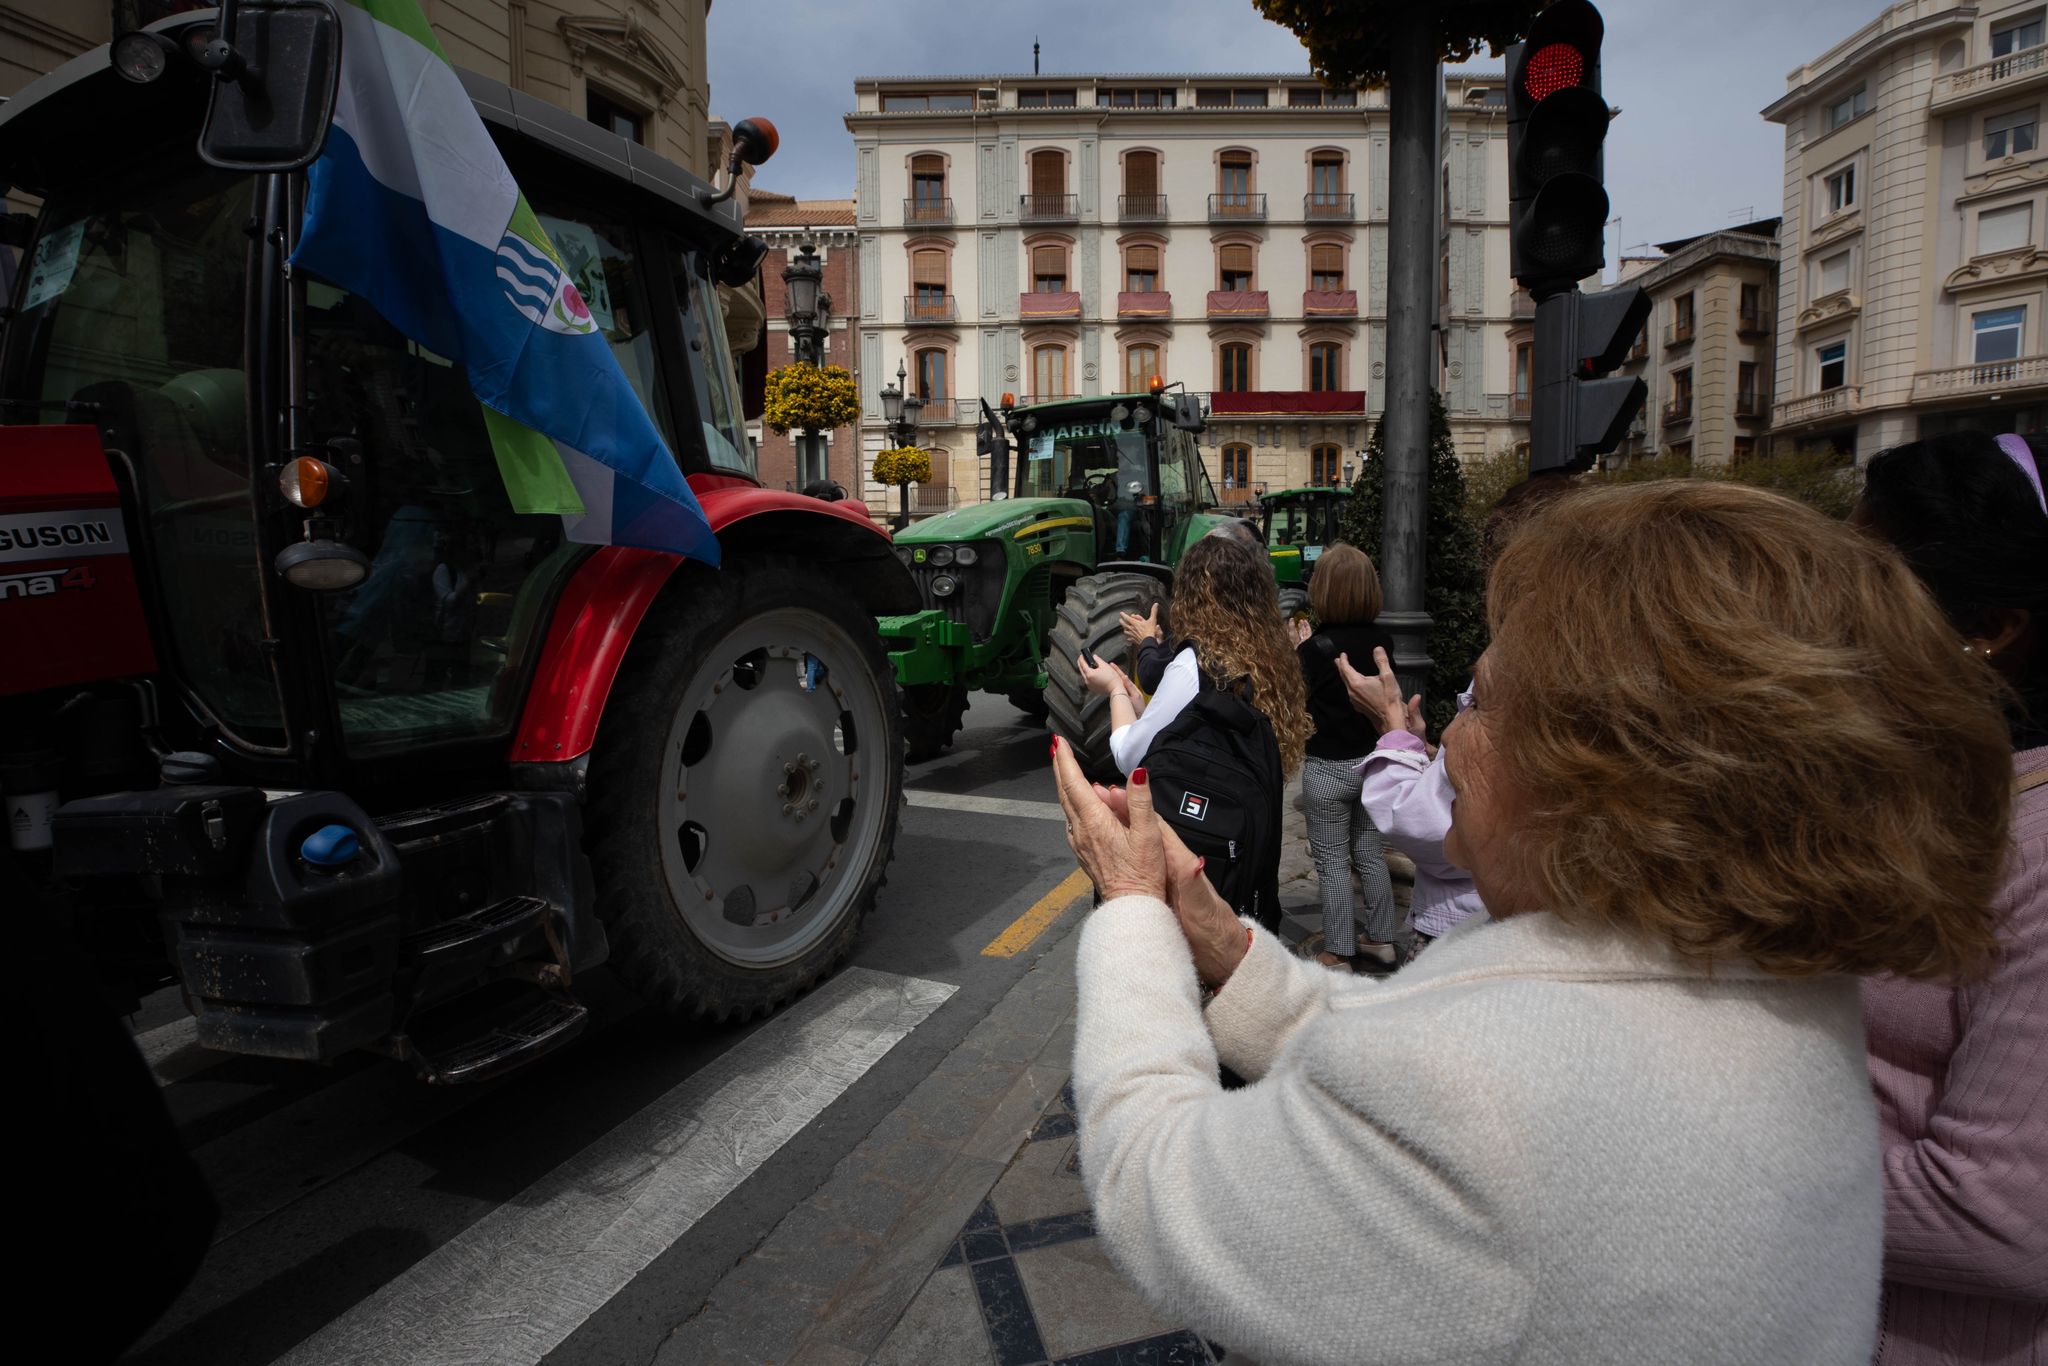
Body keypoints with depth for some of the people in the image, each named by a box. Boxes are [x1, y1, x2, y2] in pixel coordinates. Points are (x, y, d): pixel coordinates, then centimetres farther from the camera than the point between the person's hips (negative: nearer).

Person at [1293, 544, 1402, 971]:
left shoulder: (1315, 649, -21)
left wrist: (1296, 651, -6)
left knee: (1332, 862, 7)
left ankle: (1339, 953, 15)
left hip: (1327, 768, -5)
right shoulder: (1382, 642, -4)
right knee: (1369, 852, 19)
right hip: (1372, 761, 6)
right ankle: (1382, 940, 30)